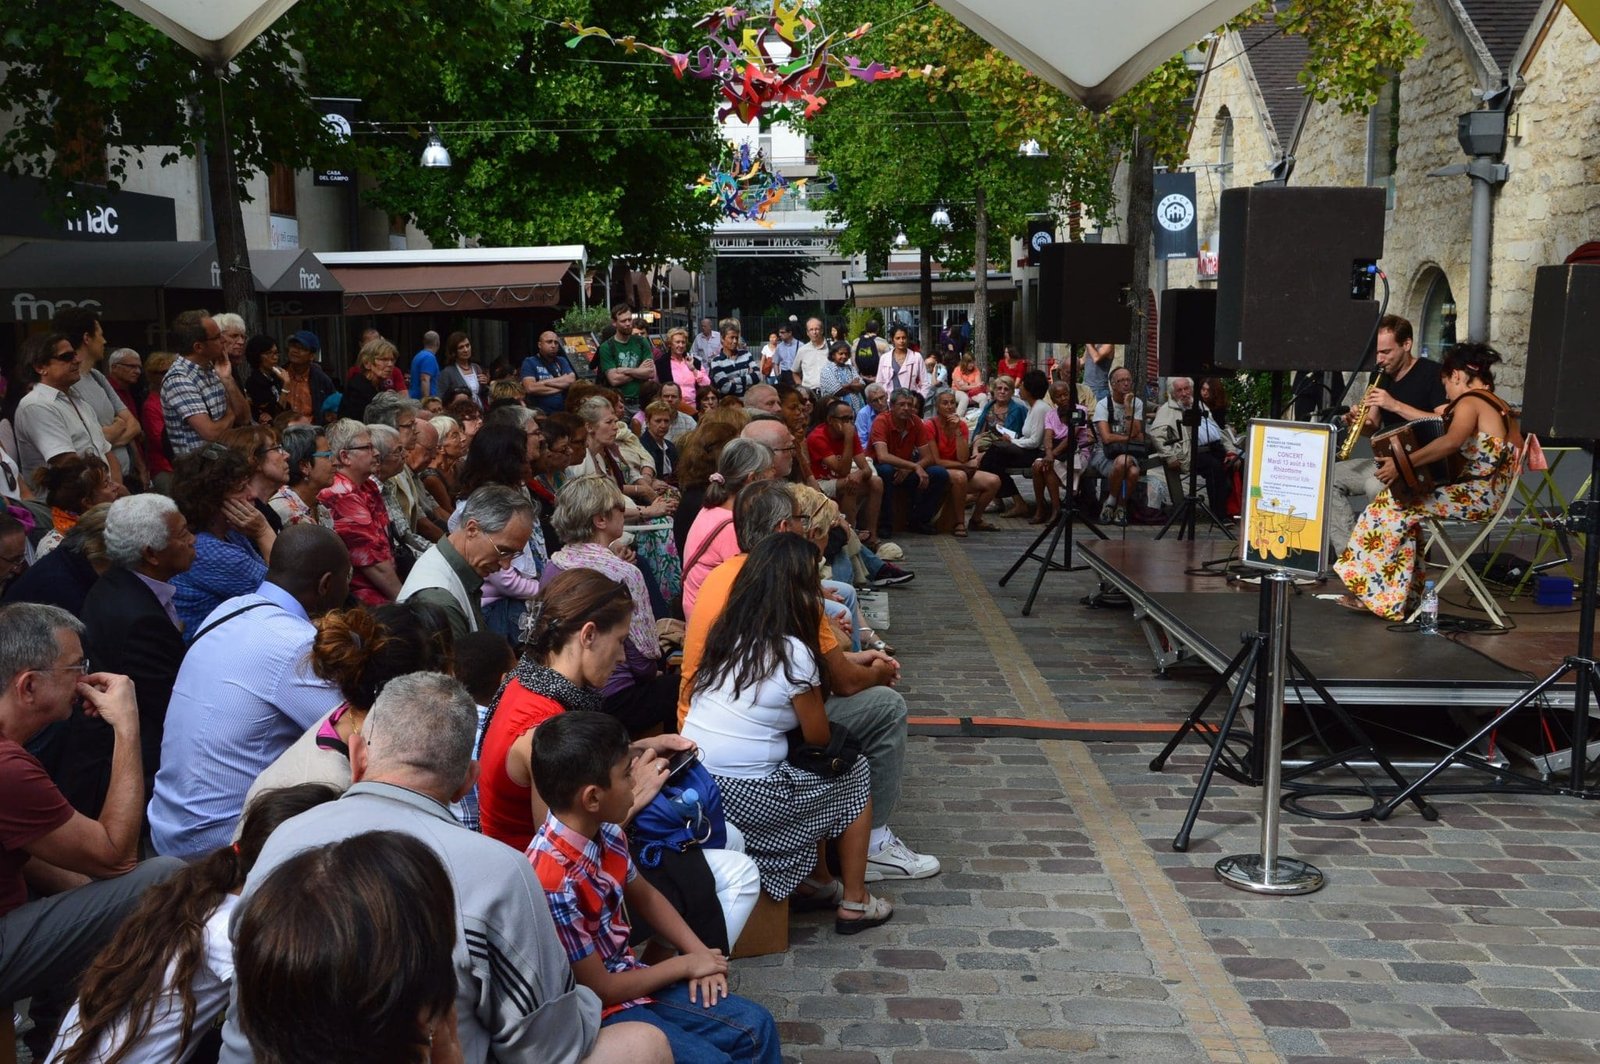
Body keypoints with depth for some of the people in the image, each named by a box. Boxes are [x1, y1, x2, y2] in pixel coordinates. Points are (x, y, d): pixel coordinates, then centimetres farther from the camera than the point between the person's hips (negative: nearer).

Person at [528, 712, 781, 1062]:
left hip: (627, 977, 8)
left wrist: (700, 954, 3)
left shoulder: (606, 834, -5)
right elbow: (598, 990, -22)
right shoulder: (554, 881, -31)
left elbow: (644, 896, 16)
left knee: (756, 1027, 5)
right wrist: (685, 965, -10)